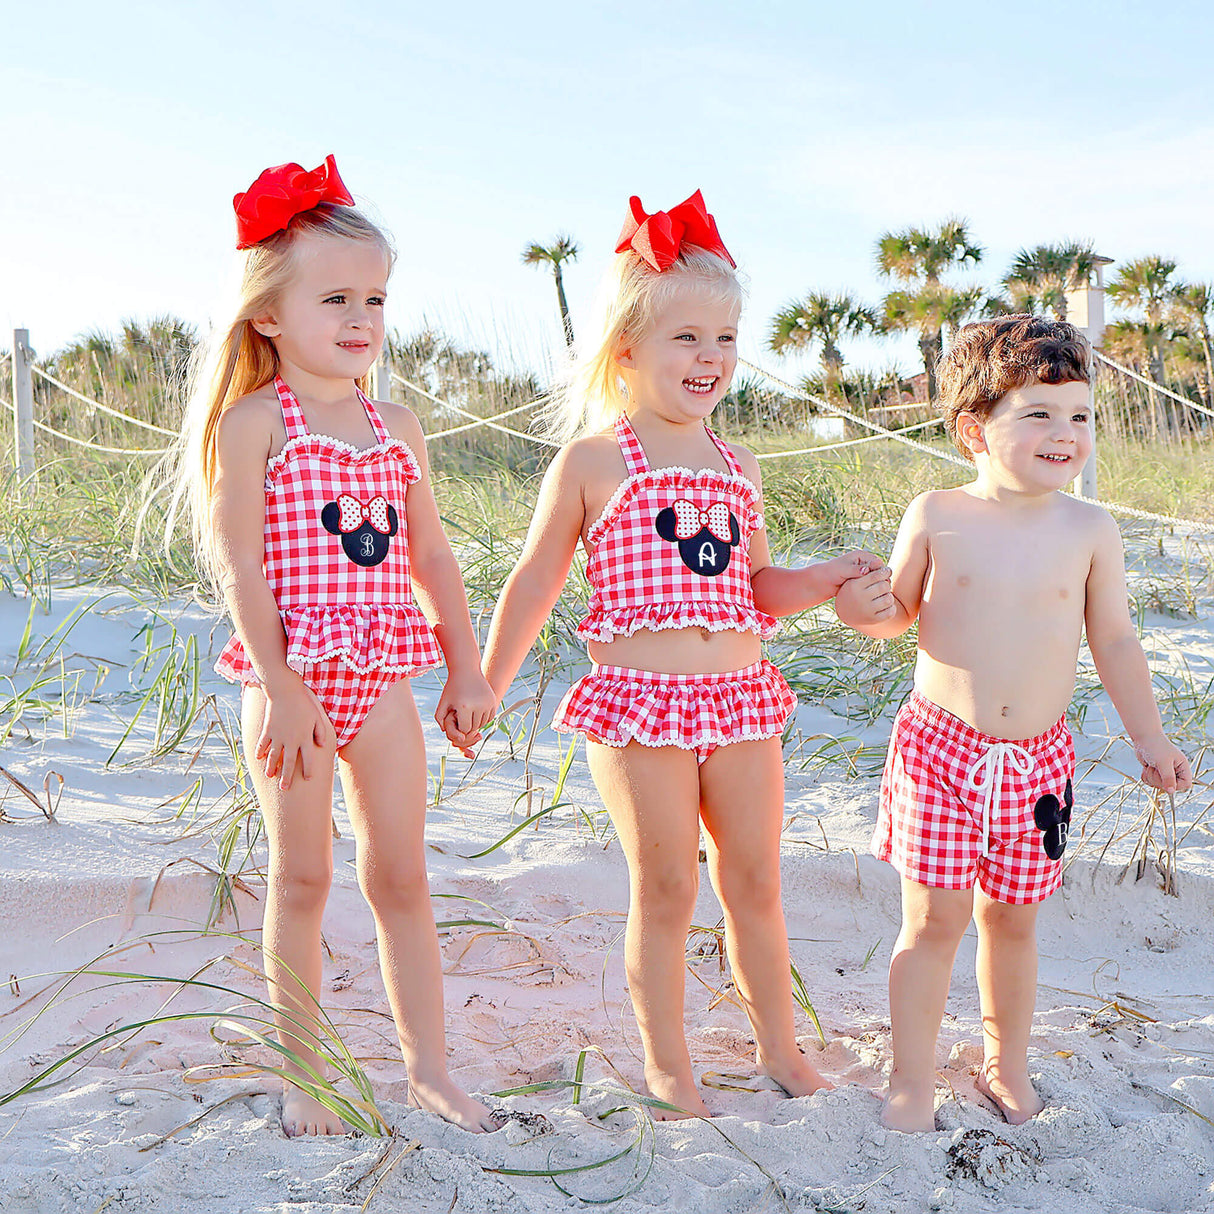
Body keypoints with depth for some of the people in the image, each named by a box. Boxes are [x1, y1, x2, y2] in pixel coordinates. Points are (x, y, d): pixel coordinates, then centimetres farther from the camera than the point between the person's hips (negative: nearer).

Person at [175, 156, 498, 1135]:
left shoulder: (397, 429, 10)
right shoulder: (253, 422, -6)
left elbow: (432, 556, 14)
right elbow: (240, 564, -12)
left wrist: (468, 670, 12)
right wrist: (282, 686, -17)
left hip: (384, 680, 5)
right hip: (293, 684, -4)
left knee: (402, 875, 10)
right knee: (301, 879, 5)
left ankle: (429, 1065, 21)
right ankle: (304, 1075, 20)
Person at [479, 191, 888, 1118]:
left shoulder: (737, 467, 12)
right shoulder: (592, 461, -2)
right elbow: (536, 582, 3)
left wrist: (826, 581, 1)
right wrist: (486, 687, 4)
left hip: (740, 699, 5)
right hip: (639, 703, -4)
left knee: (755, 882, 12)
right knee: (665, 890, 2)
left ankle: (780, 1046, 31)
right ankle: (667, 1065, 20)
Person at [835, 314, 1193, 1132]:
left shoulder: (1090, 529, -1)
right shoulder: (937, 518, -5)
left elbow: (1115, 640, 7)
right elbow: (899, 610, 7)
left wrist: (1148, 735, 8)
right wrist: (863, 609, -15)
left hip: (1038, 758, 2)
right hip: (941, 747, -1)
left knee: (1012, 919, 13)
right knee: (933, 918, 0)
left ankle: (1007, 1064, 34)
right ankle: (914, 1081, 16)